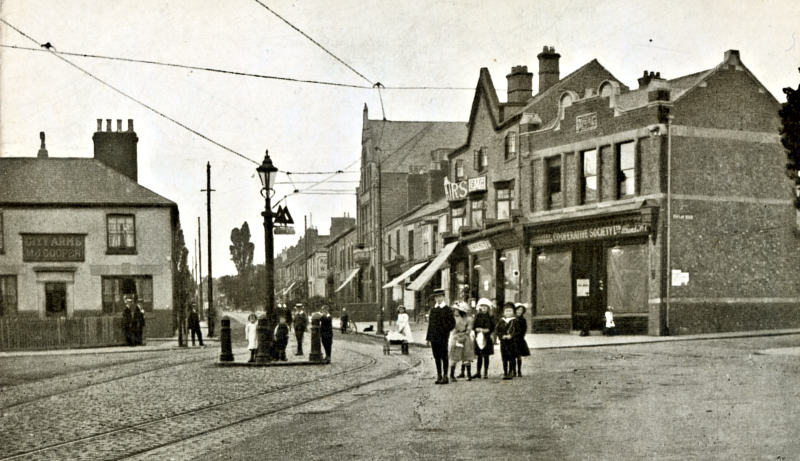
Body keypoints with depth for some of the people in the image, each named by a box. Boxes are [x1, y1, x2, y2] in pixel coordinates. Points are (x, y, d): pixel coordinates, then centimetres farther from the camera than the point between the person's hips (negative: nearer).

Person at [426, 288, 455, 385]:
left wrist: (444, 331, -13)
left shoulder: (447, 309, -2)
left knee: (444, 357, -1)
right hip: (434, 338, 5)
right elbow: (430, 324, 15)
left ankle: (445, 377, 4)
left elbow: (452, 323, -4)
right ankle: (439, 376, 15)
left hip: (443, 338, -5)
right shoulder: (432, 310, 13)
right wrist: (427, 338, 12)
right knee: (436, 357, 8)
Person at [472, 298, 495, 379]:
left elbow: (492, 328, 0)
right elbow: (473, 327, 5)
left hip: (487, 338, -2)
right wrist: (478, 329, -13)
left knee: (486, 356, 1)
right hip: (478, 338, 2)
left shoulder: (490, 317, 3)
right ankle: (478, 372, 10)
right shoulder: (477, 316, 8)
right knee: (479, 356, 5)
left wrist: (487, 330, -16)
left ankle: (486, 373, 5)